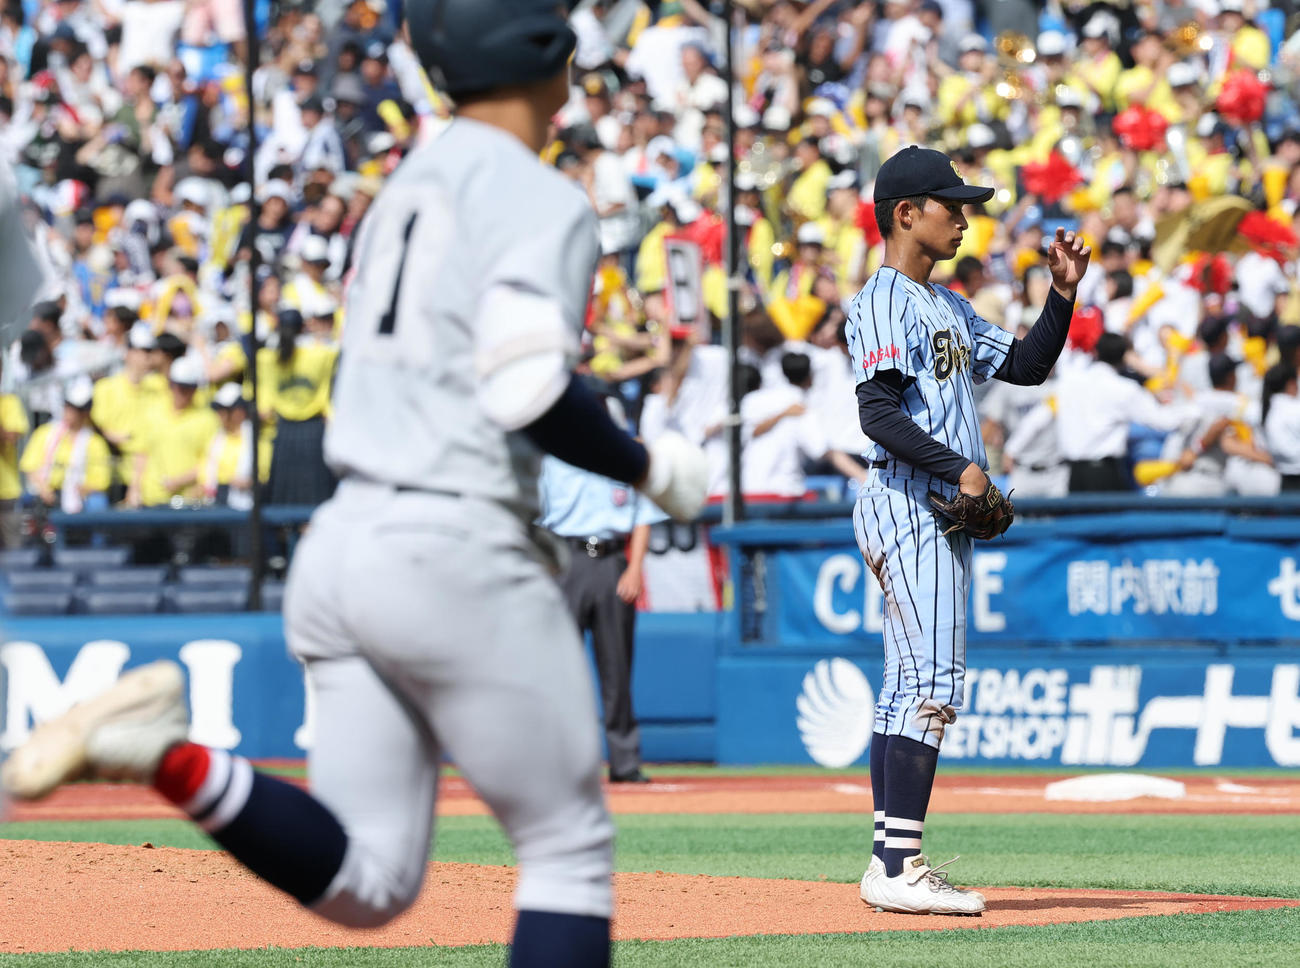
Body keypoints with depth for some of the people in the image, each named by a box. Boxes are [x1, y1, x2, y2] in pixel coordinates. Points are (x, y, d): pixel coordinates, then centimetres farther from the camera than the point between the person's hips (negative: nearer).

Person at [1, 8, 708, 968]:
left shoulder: (411, 181, 18)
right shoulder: (541, 200, -7)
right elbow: (527, 390, -21)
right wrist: (649, 468, -6)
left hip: (339, 549, 8)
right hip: (458, 553, -7)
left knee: (364, 882, 7)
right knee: (570, 849, 5)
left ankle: (172, 760, -15)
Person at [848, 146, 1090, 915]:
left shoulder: (948, 306, 20)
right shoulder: (885, 301, -10)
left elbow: (1026, 365, 23)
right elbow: (878, 412, -20)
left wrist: (1064, 296, 10)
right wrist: (959, 468, -22)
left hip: (945, 511, 10)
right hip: (908, 503, -10)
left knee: (910, 686, 9)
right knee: (932, 681, -16)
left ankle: (894, 861, 10)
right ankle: (898, 866, -19)